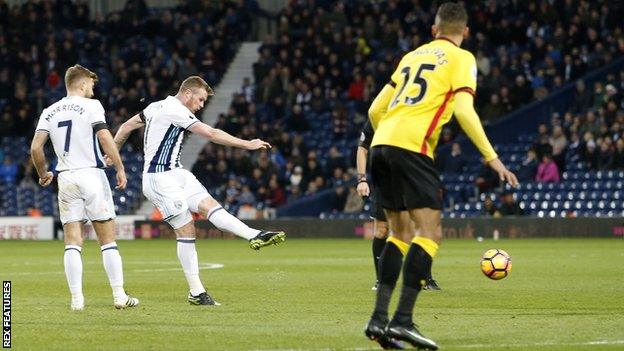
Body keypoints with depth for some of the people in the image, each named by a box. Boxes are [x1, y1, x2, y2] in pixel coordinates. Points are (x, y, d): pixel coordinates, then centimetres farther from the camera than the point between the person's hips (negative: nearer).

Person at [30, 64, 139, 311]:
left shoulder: (49, 112, 10)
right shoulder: (90, 106, -3)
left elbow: (35, 148, 5)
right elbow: (105, 138, -14)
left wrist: (43, 174, 20)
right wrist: (120, 168, -7)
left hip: (66, 179, 4)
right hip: (92, 175, -4)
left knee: (73, 242, 3)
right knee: (108, 241, 2)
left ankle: (76, 298, -3)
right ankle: (119, 295, 1)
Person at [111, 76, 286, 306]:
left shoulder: (158, 106, 15)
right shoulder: (175, 110, -14)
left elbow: (127, 126, 23)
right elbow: (211, 134, -17)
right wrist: (247, 144, -13)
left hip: (175, 173, 9)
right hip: (160, 178, -9)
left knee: (209, 205, -8)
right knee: (186, 230, -9)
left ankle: (254, 236, -23)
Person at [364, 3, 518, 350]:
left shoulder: (412, 56, 24)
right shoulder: (461, 59, 6)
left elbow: (375, 109, 22)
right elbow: (463, 110, -8)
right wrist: (492, 158, -7)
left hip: (380, 144, 7)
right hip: (412, 147, -7)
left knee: (400, 233, 15)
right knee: (429, 233, -6)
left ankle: (378, 319, 7)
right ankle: (402, 321, -18)